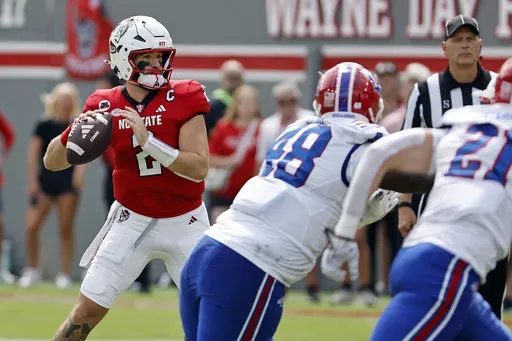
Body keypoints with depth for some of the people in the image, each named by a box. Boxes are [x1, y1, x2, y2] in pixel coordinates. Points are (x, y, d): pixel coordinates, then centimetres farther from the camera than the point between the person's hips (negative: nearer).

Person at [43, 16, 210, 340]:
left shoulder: (184, 99, -13)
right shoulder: (106, 107, -7)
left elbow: (199, 168, -21)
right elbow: (53, 162, 0)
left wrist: (147, 140, -31)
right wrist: (74, 133, -21)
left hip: (184, 223, -1)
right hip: (132, 221, 1)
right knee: (86, 312, -1)